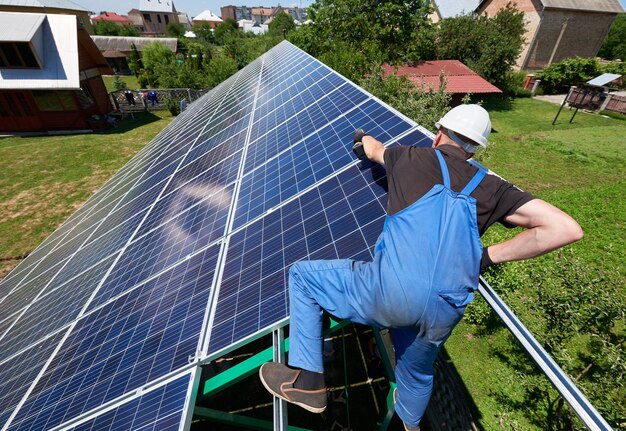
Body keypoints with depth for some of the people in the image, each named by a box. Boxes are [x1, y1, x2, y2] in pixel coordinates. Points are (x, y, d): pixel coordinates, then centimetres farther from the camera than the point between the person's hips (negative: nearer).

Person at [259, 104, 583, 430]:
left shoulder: (411, 157, 15)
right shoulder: (492, 188, 19)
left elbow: (373, 149, 36)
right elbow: (567, 229, 12)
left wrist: (362, 139, 60)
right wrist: (488, 256, 13)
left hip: (392, 290, -4)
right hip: (444, 313, 5)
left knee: (301, 275, 17)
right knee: (418, 372, 36)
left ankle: (308, 380, 19)